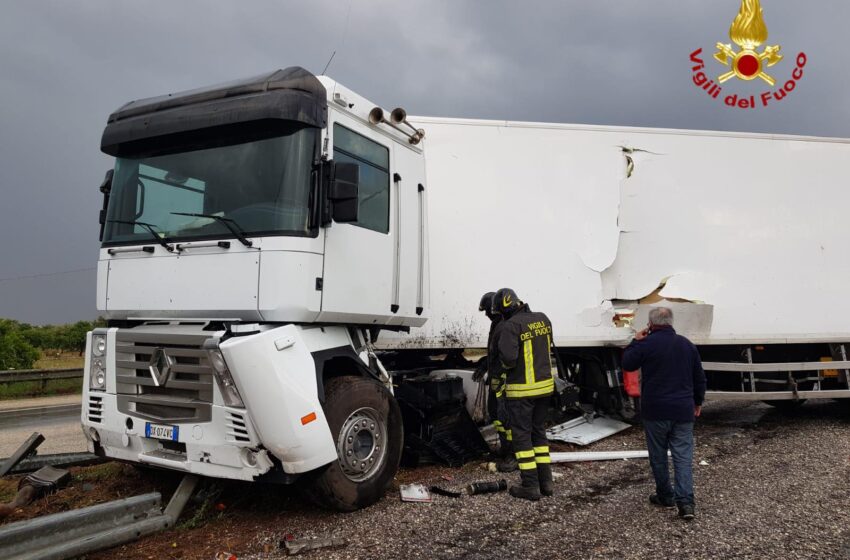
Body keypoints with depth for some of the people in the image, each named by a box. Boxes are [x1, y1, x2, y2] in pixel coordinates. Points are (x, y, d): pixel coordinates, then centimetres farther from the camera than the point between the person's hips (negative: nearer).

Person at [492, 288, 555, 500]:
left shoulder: (510, 326, -18)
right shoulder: (543, 319, 4)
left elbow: (508, 358, -25)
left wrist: (504, 362, -4)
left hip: (521, 389, -7)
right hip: (544, 385, 7)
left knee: (522, 435, 4)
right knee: (539, 431, 18)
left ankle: (530, 486, 7)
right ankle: (545, 482, 21)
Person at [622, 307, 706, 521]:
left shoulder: (646, 344, -11)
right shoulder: (687, 345, 7)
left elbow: (627, 364, 3)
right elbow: (699, 377, 14)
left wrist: (636, 341, 10)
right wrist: (698, 402, 26)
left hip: (655, 411, -4)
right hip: (683, 412, 4)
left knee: (658, 456, 11)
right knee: (683, 457, 4)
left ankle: (665, 496, 21)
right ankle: (685, 501, -5)